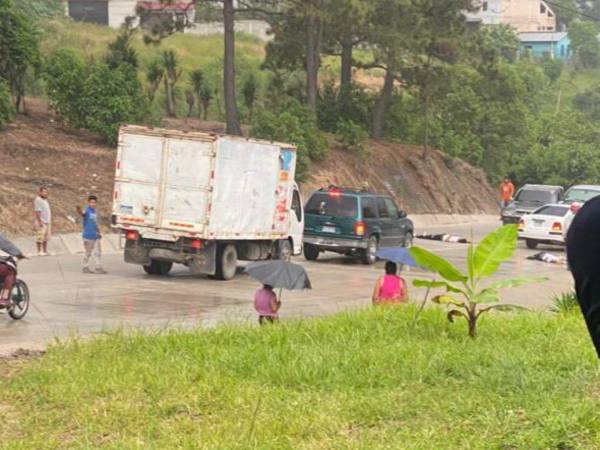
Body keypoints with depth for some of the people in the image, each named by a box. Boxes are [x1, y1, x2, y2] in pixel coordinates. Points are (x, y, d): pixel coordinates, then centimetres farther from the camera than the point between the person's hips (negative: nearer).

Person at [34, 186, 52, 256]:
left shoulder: (45, 200, 18)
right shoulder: (38, 200, -11)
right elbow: (37, 212, -16)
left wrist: (50, 221, 21)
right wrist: (40, 221, -21)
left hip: (47, 222, 9)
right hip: (41, 223, -9)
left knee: (46, 238, 9)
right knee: (40, 238, -7)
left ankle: (45, 251, 13)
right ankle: (39, 252, -5)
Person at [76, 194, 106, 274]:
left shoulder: (95, 212, 11)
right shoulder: (87, 211, -13)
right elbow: (82, 213, -37)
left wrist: (99, 232, 23)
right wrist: (79, 210, -59)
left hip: (95, 236, 8)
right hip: (88, 236, -8)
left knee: (97, 253, 10)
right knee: (88, 253, 2)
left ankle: (98, 268, 17)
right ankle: (85, 268, 12)